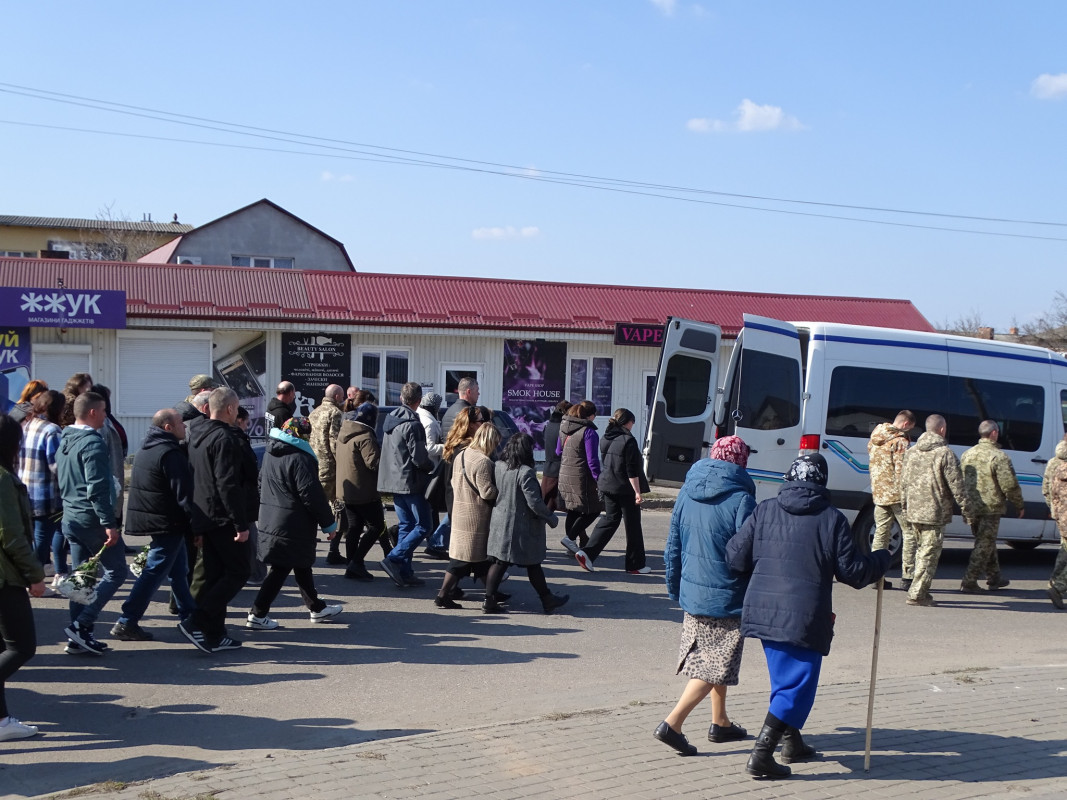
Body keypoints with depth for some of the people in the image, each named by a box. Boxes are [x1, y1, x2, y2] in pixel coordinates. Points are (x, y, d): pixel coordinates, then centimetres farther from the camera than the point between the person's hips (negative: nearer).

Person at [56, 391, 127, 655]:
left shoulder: (65, 441, 12)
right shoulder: (93, 443, -17)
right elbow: (97, 488, -23)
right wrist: (109, 523, -23)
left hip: (70, 517, 9)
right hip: (91, 518, -9)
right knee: (115, 571, -2)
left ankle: (78, 637, 15)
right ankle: (80, 626, -8)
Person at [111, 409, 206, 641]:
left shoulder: (146, 450, 14)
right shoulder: (170, 454, -19)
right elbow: (184, 494, -22)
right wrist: (199, 525, -18)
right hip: (168, 524, -10)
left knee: (179, 570, 19)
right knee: (153, 573, -6)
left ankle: (190, 616, 28)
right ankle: (127, 623, -4)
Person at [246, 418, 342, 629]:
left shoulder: (270, 454, 9)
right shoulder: (299, 458, -20)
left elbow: (262, 484, 19)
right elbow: (312, 495, -19)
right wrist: (329, 523, -10)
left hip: (271, 521, 10)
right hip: (292, 526, -10)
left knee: (302, 564, 20)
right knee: (281, 569, -1)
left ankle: (316, 607, 31)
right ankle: (258, 614, 1)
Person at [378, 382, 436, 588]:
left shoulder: (390, 420, 10)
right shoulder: (413, 425, -18)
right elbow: (419, 459, -20)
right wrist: (431, 466, 2)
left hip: (393, 481, 9)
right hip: (411, 483, -9)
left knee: (406, 525, 13)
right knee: (422, 526, -3)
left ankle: (405, 572, 11)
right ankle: (394, 559, -15)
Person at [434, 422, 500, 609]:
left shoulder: (460, 456, 9)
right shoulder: (483, 461, -18)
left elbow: (454, 483, 17)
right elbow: (487, 491, -20)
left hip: (459, 513, 8)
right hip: (478, 516, -8)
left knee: (459, 555, 12)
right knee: (484, 557, 5)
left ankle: (443, 594, 9)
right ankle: (490, 596, 12)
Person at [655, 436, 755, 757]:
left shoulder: (687, 493, 3)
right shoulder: (740, 499, -15)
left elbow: (673, 546, 9)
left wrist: (674, 589, 18)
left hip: (692, 593, 7)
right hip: (726, 597, -7)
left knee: (709, 660, 21)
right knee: (716, 667, 1)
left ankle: (720, 723, 32)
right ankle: (672, 724, -8)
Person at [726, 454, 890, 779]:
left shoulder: (764, 511, 5)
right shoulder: (832, 519, -6)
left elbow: (735, 558, 3)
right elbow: (852, 571, -4)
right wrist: (882, 559, 15)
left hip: (762, 611, 5)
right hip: (804, 618, -5)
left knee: (785, 678, 23)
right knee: (797, 685, 2)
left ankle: (792, 742, 37)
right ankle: (761, 755, -7)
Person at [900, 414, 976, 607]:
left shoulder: (911, 452, 10)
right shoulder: (945, 454, -11)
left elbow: (904, 483, 15)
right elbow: (956, 485, -12)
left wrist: (905, 508, 24)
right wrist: (968, 510, -3)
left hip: (914, 512, 7)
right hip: (935, 513, -7)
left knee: (921, 551, 18)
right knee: (929, 554, -2)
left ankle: (921, 591, 20)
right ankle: (917, 594, -4)